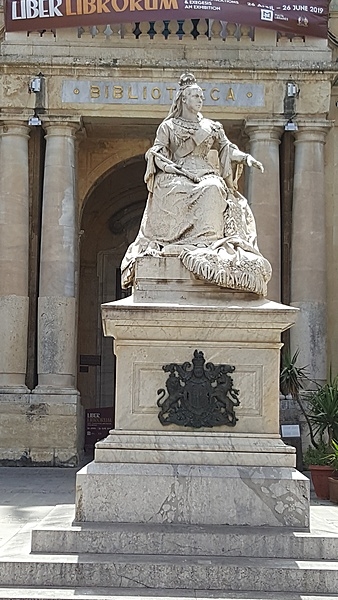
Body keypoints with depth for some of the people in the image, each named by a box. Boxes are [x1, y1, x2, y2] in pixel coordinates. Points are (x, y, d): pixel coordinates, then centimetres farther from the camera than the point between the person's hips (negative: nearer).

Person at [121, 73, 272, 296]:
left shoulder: (211, 126, 24)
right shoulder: (168, 126, 16)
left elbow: (228, 148, 22)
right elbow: (157, 154, 7)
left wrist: (247, 157, 2)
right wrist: (177, 169, -10)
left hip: (206, 176, 2)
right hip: (177, 178, -2)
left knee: (214, 190, -35)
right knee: (199, 194, -37)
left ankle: (206, 242, -43)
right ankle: (201, 244, -40)